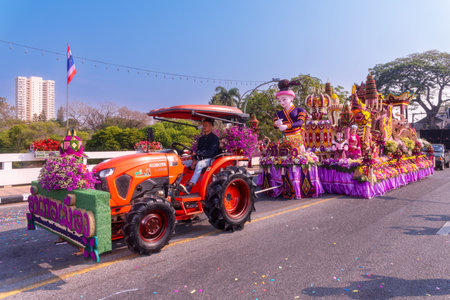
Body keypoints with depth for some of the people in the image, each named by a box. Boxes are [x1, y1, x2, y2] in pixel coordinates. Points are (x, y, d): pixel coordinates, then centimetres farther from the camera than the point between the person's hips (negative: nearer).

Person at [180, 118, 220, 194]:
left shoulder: (214, 138, -6)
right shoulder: (202, 138, 18)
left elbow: (210, 152, -16)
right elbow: (198, 150, 15)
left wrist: (196, 153, -18)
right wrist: (194, 160, -3)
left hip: (210, 159, -8)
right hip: (200, 159, 8)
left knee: (199, 164, -39)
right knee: (183, 163, -8)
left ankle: (189, 187, -47)